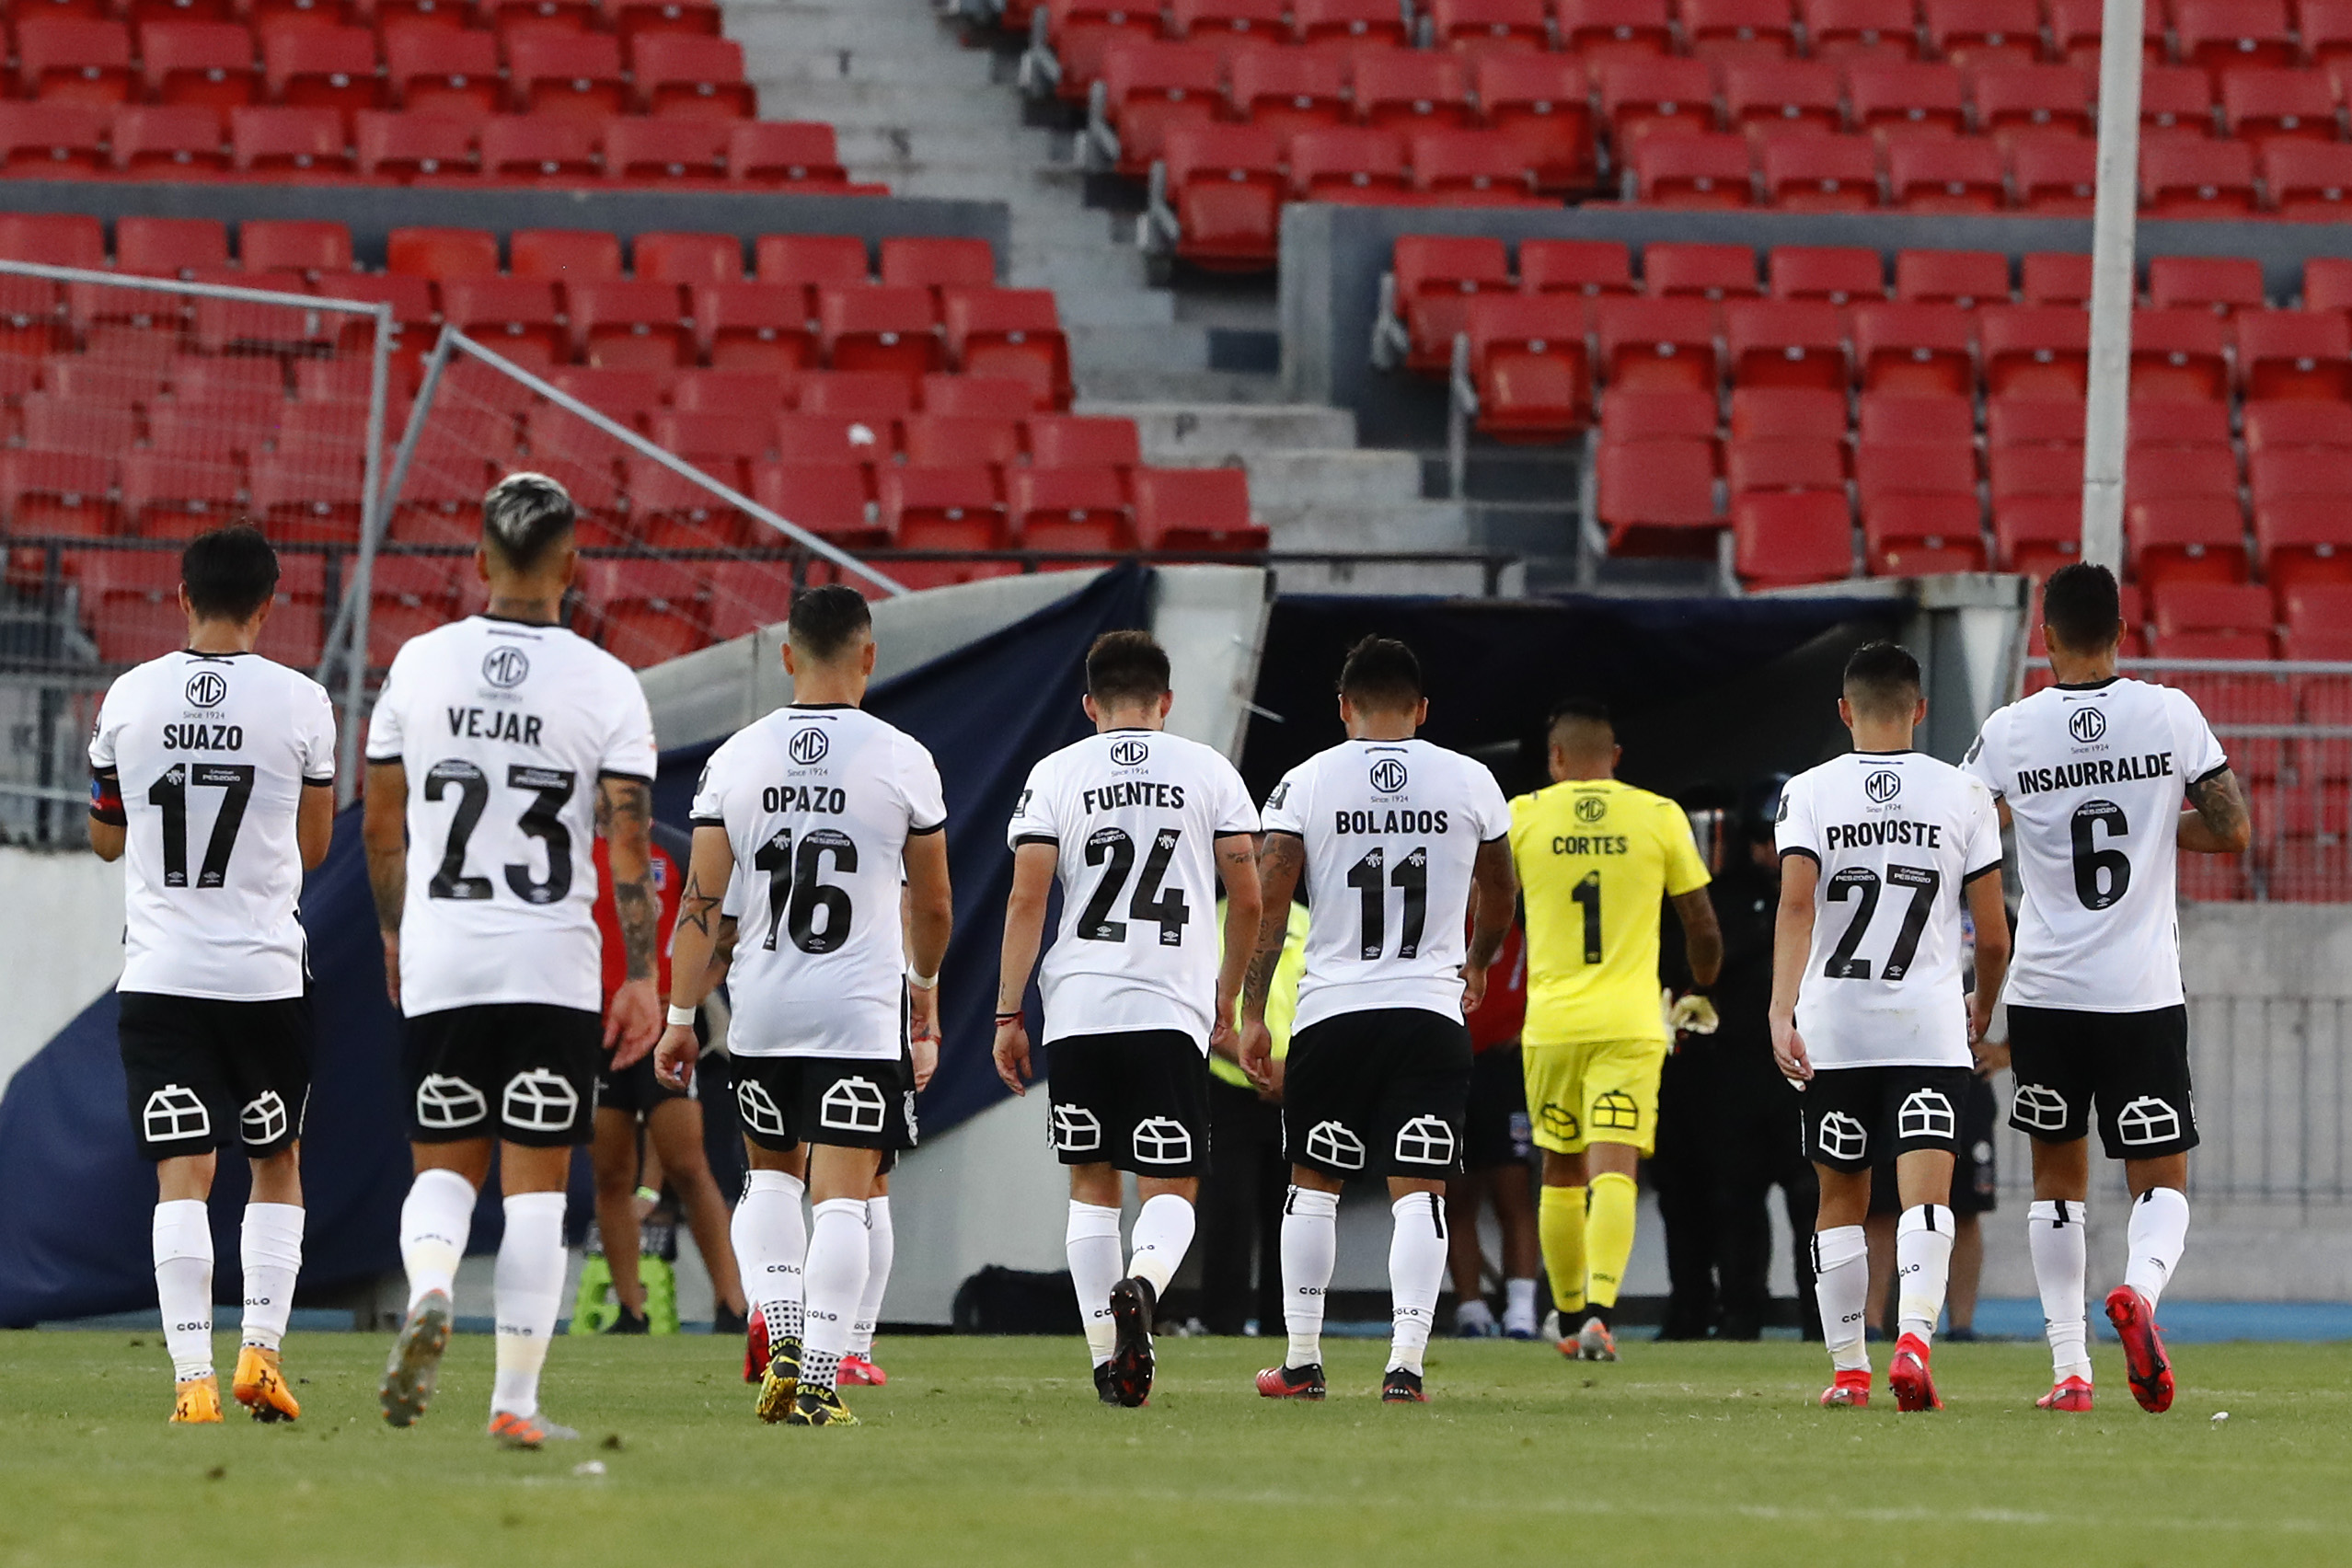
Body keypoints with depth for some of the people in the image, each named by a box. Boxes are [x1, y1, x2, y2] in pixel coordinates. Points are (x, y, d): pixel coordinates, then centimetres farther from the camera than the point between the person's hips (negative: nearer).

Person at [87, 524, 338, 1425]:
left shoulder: (130, 699, 0)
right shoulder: (300, 704, -4)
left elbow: (106, 839, 13)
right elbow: (313, 848, 7)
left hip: (159, 973, 1)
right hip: (266, 969, -1)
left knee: (182, 1176, -2)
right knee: (277, 1163, 16)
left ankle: (193, 1381, -11)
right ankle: (261, 1351, 8)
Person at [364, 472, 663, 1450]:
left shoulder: (420, 664, 1)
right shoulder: (605, 685, -5)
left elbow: (380, 823, 8)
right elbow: (630, 843, -8)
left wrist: (395, 931, 23)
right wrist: (642, 977, -2)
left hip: (440, 960, 2)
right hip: (554, 965, -2)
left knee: (443, 1166, 13)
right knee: (535, 1184, 4)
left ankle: (428, 1291, -18)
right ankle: (516, 1400, 2)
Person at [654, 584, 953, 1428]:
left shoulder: (737, 758, 0)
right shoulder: (902, 762, -4)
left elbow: (703, 900, -1)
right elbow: (932, 904, 7)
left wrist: (680, 1018, 6)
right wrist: (924, 983, 27)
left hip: (761, 1008, 3)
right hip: (861, 1009, -3)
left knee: (772, 1173, 21)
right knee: (843, 1196, -2)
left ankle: (782, 1336, 4)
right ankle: (819, 1376, -10)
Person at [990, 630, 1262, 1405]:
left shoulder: (1057, 774, 5)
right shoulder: (1209, 771, 7)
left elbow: (1026, 899, 0)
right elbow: (1247, 898, 7)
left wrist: (1009, 1014, 4)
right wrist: (1227, 993, 22)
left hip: (1079, 1011, 1)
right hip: (1172, 1009, -1)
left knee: (1092, 1184, 12)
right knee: (1172, 1189, 2)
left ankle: (1108, 1355, 6)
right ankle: (1141, 1286, -29)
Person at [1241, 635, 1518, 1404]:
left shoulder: (1306, 783, -1)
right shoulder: (1469, 781, 4)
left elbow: (1268, 905, -5)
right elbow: (1498, 897, 19)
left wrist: (1252, 1014, 0)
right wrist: (1477, 964, 38)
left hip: (1333, 1010, 0)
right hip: (1431, 1010, 0)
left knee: (1314, 1184, 14)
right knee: (1418, 1191, -1)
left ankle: (1302, 1361, 17)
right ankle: (1406, 1363, -12)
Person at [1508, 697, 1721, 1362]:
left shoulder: (1522, 816, 3)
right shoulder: (1660, 816, 3)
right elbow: (1702, 926, 8)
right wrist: (1700, 994, 27)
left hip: (1550, 1023, 1)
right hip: (1629, 1024, -1)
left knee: (1562, 1173, 16)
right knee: (1614, 1171, -8)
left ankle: (1570, 1318, 24)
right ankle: (1600, 1311, -26)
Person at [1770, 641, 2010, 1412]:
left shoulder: (1811, 793, 1)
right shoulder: (1963, 796, 3)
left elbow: (1796, 904, -14)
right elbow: (1992, 935, 4)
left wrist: (1781, 1012, -20)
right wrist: (1982, 1008, 23)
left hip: (1834, 1025, 1)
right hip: (1929, 1025, -1)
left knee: (1841, 1199, 14)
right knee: (1926, 1193, -7)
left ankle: (1848, 1367, 16)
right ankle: (1915, 1335, -30)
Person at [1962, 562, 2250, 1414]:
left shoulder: (2009, 732, -4)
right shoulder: (2171, 714, -4)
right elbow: (2232, 832, -1)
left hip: (2046, 992, 1)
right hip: (2145, 992, -1)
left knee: (2057, 1178, 15)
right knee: (2161, 1182, 6)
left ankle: (2069, 1367, 9)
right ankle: (2139, 1287, -26)